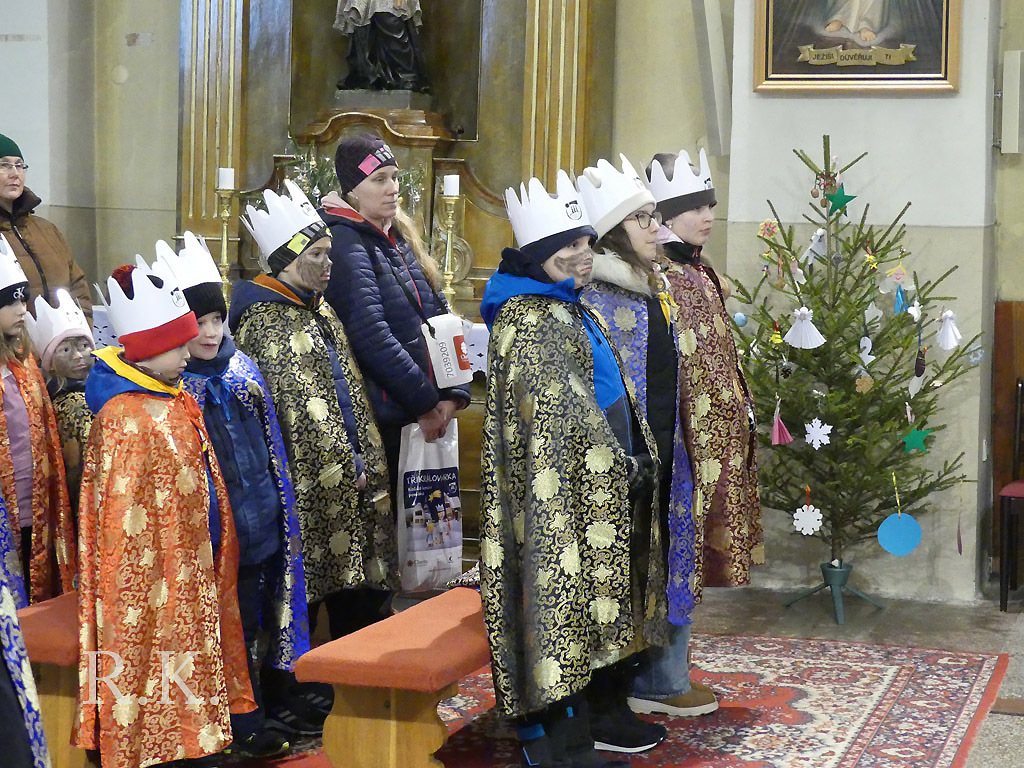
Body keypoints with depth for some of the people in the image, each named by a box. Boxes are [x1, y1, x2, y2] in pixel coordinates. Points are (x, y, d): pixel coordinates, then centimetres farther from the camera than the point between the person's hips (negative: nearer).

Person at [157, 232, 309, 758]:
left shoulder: (240, 368, 8)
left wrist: (280, 507, 15)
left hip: (259, 526, 5)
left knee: (253, 624, 13)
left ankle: (253, 726, 26)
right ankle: (243, 732, 17)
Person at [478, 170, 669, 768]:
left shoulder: (571, 310, 17)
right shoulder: (528, 320, -14)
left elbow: (610, 398, 22)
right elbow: (560, 413, -20)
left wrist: (637, 458, 13)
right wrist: (622, 466, -15)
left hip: (593, 492, 10)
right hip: (559, 491, -10)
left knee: (575, 619, 14)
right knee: (554, 608, -5)